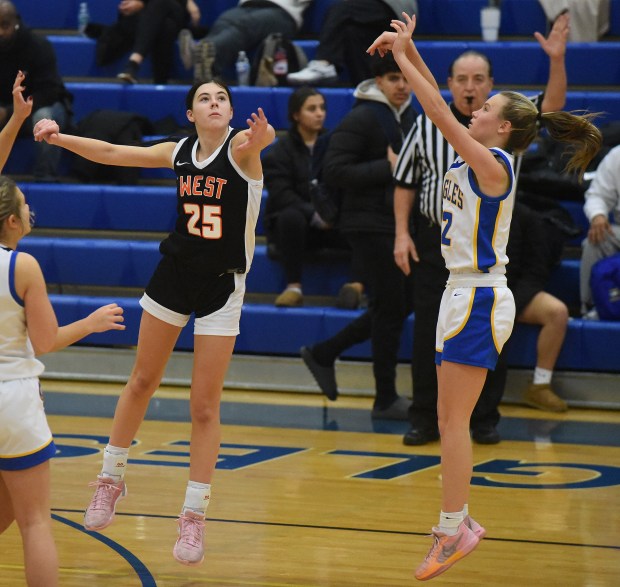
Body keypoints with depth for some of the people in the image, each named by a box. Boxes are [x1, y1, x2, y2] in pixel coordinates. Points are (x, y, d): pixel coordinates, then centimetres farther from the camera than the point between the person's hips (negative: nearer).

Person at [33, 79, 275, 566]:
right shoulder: (179, 152, 0)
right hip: (174, 274, 4)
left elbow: (263, 137, -38)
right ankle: (111, 477, 33)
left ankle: (195, 515, 7)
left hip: (222, 286, -4)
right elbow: (113, 153, 7)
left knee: (205, 406, -2)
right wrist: (61, 138, -5)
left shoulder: (241, 147, -14)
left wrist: (262, 137, -61)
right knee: (142, 382, 14)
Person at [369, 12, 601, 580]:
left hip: (479, 298, -10)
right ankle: (456, 522, 16)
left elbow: (442, 116, -19)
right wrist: (407, 51, 5)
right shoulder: (476, 157, 9)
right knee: (450, 420, 11)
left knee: (454, 420, -8)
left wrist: (402, 58, -13)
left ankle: (454, 529, -6)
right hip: (464, 294, 10)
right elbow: (440, 110, 13)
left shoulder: (493, 164, -14)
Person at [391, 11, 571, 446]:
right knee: (428, 335, 2)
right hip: (435, 243, 1)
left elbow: (550, 106, -16)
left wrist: (557, 60, -31)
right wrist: (402, 233, -1)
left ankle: (485, 419, 14)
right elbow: (405, 183, 7)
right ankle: (426, 419, 11)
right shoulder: (427, 126, 2)